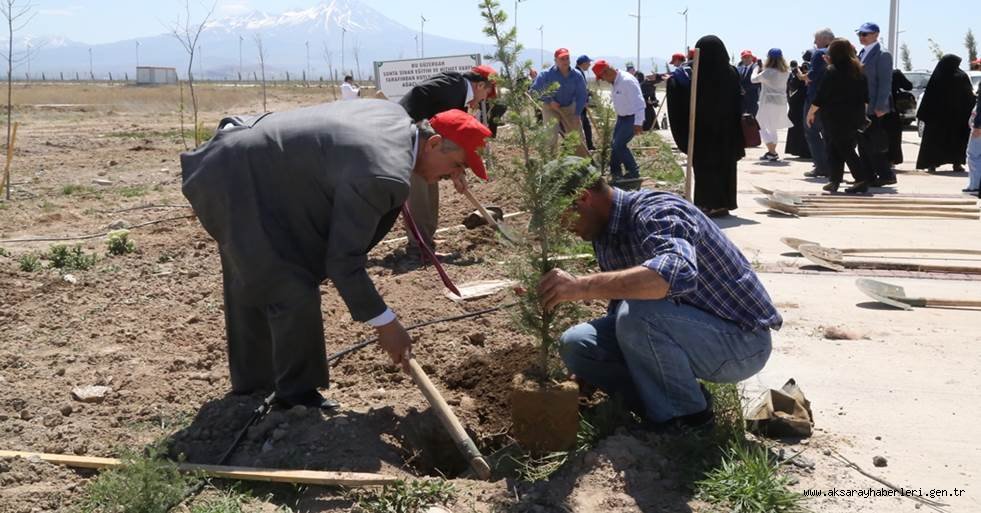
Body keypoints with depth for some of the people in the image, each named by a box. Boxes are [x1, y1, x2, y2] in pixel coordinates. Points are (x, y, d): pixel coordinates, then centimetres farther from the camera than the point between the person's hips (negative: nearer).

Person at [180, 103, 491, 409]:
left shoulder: (396, 117, -1)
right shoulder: (380, 175, -30)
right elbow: (342, 260, -24)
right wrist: (385, 324, -17)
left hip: (237, 169, 11)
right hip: (242, 187, -11)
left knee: (252, 284, 22)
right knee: (294, 292, -7)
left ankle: (250, 381, 40)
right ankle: (296, 393, 12)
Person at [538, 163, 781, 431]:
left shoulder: (655, 211, -23)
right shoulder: (604, 236, 5)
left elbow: (678, 273, -45)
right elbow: (621, 298, 17)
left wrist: (583, 286, -46)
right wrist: (586, 374, 10)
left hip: (743, 340, -8)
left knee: (638, 314, -34)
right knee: (575, 344, -5)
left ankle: (686, 416, -10)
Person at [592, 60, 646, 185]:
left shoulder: (627, 81, -24)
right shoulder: (615, 82, 5)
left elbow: (639, 103, -27)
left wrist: (638, 123, -30)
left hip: (632, 118, -9)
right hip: (621, 117, 9)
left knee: (619, 145, -12)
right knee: (615, 145, 11)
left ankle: (634, 173, 2)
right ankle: (615, 173, 24)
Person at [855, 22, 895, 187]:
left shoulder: (882, 54, -10)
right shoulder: (862, 53, 15)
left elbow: (885, 82, -15)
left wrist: (880, 107, -20)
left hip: (874, 109, -9)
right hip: (861, 107, 9)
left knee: (875, 145, -6)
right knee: (863, 144, 11)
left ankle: (886, 175, 3)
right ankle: (868, 176, 18)